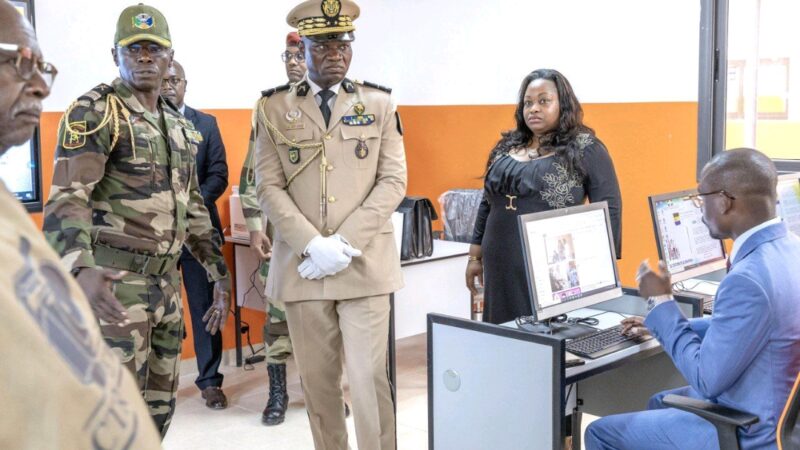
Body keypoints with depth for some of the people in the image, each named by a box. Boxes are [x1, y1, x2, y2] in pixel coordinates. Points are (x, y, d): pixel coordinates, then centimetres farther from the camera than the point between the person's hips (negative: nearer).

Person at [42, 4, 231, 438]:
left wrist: (220, 275, 16)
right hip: (113, 282, -7)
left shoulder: (179, 126, 14)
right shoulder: (94, 111, -9)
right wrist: (81, 269, -38)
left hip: (166, 281, 8)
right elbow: (66, 199, -20)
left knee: (159, 407, 14)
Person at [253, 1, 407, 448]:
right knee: (318, 380, 8)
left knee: (370, 379, -3)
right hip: (301, 265, 1)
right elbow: (269, 187, 0)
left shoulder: (379, 103, 6)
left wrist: (345, 243, -11)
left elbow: (393, 181, 0)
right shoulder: (274, 107, 6)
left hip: (365, 264, -1)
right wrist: (313, 245, -13)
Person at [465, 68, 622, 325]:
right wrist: (475, 256, 15)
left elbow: (609, 210, -5)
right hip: (504, 269, 5)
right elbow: (487, 205, 17)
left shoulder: (586, 149, -4)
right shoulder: (506, 147, 11)